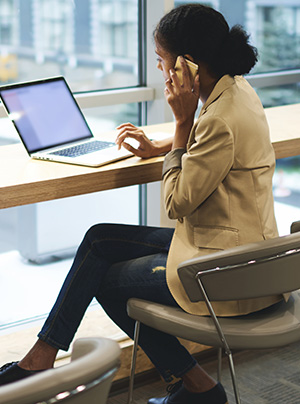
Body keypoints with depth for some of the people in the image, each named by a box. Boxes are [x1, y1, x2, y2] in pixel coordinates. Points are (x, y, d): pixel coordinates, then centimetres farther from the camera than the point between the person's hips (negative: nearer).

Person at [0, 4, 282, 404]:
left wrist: (183, 121, -17)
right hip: (234, 247, 9)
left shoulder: (223, 119, -27)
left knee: (108, 281, 9)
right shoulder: (234, 87, 4)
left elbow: (178, 203, -19)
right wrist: (159, 146, 17)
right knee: (100, 239, 9)